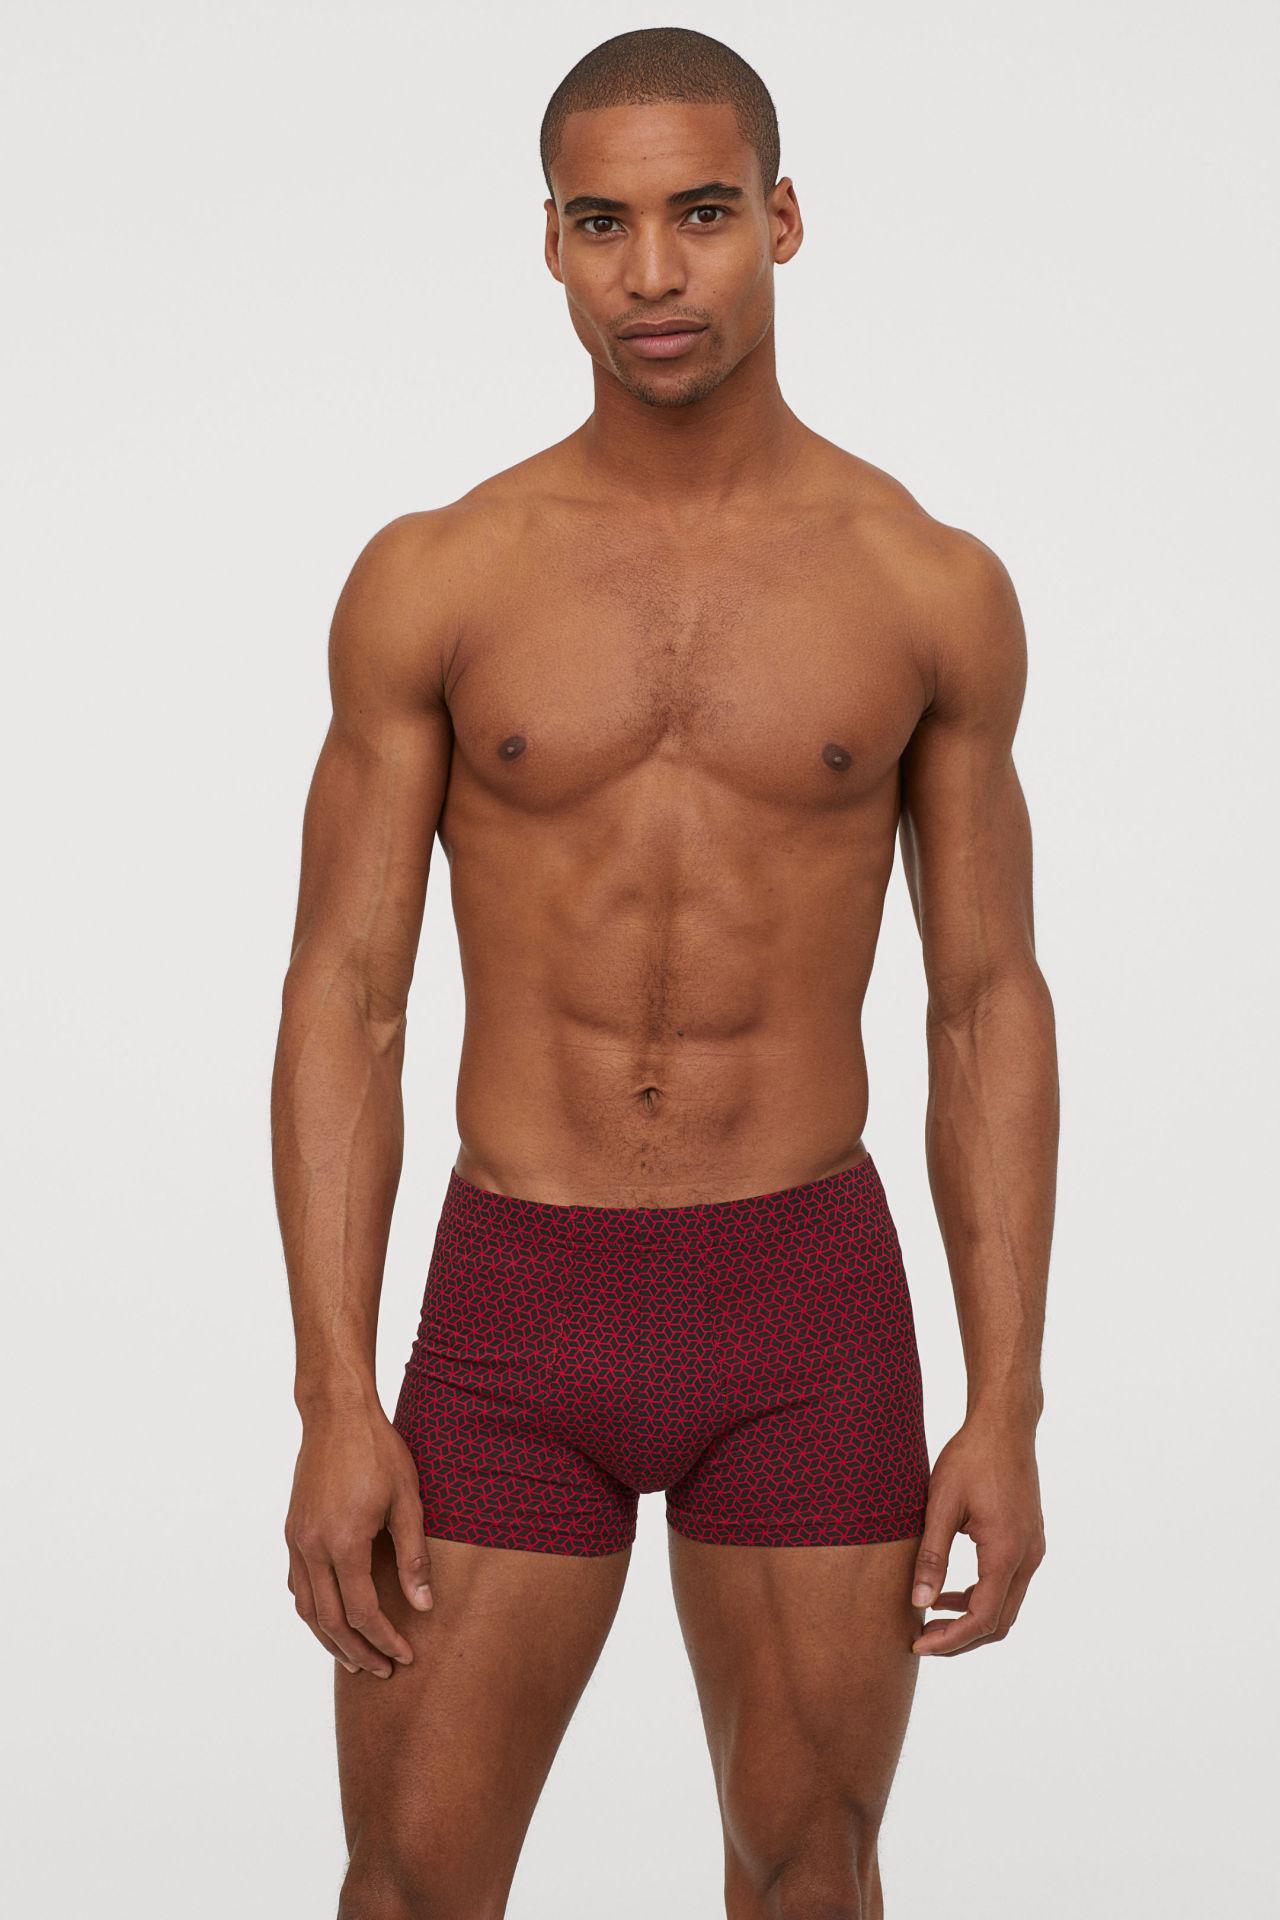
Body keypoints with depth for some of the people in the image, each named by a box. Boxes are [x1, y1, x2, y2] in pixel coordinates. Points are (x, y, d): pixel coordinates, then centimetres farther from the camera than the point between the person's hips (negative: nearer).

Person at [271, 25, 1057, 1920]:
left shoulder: (935, 588, -1)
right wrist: (335, 1407, -10)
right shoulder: (429, 582, -2)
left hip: (809, 1307, 0)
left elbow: (990, 1011, 2)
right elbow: (344, 1003, -2)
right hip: (519, 1323, 0)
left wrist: (1009, 1412, -4)